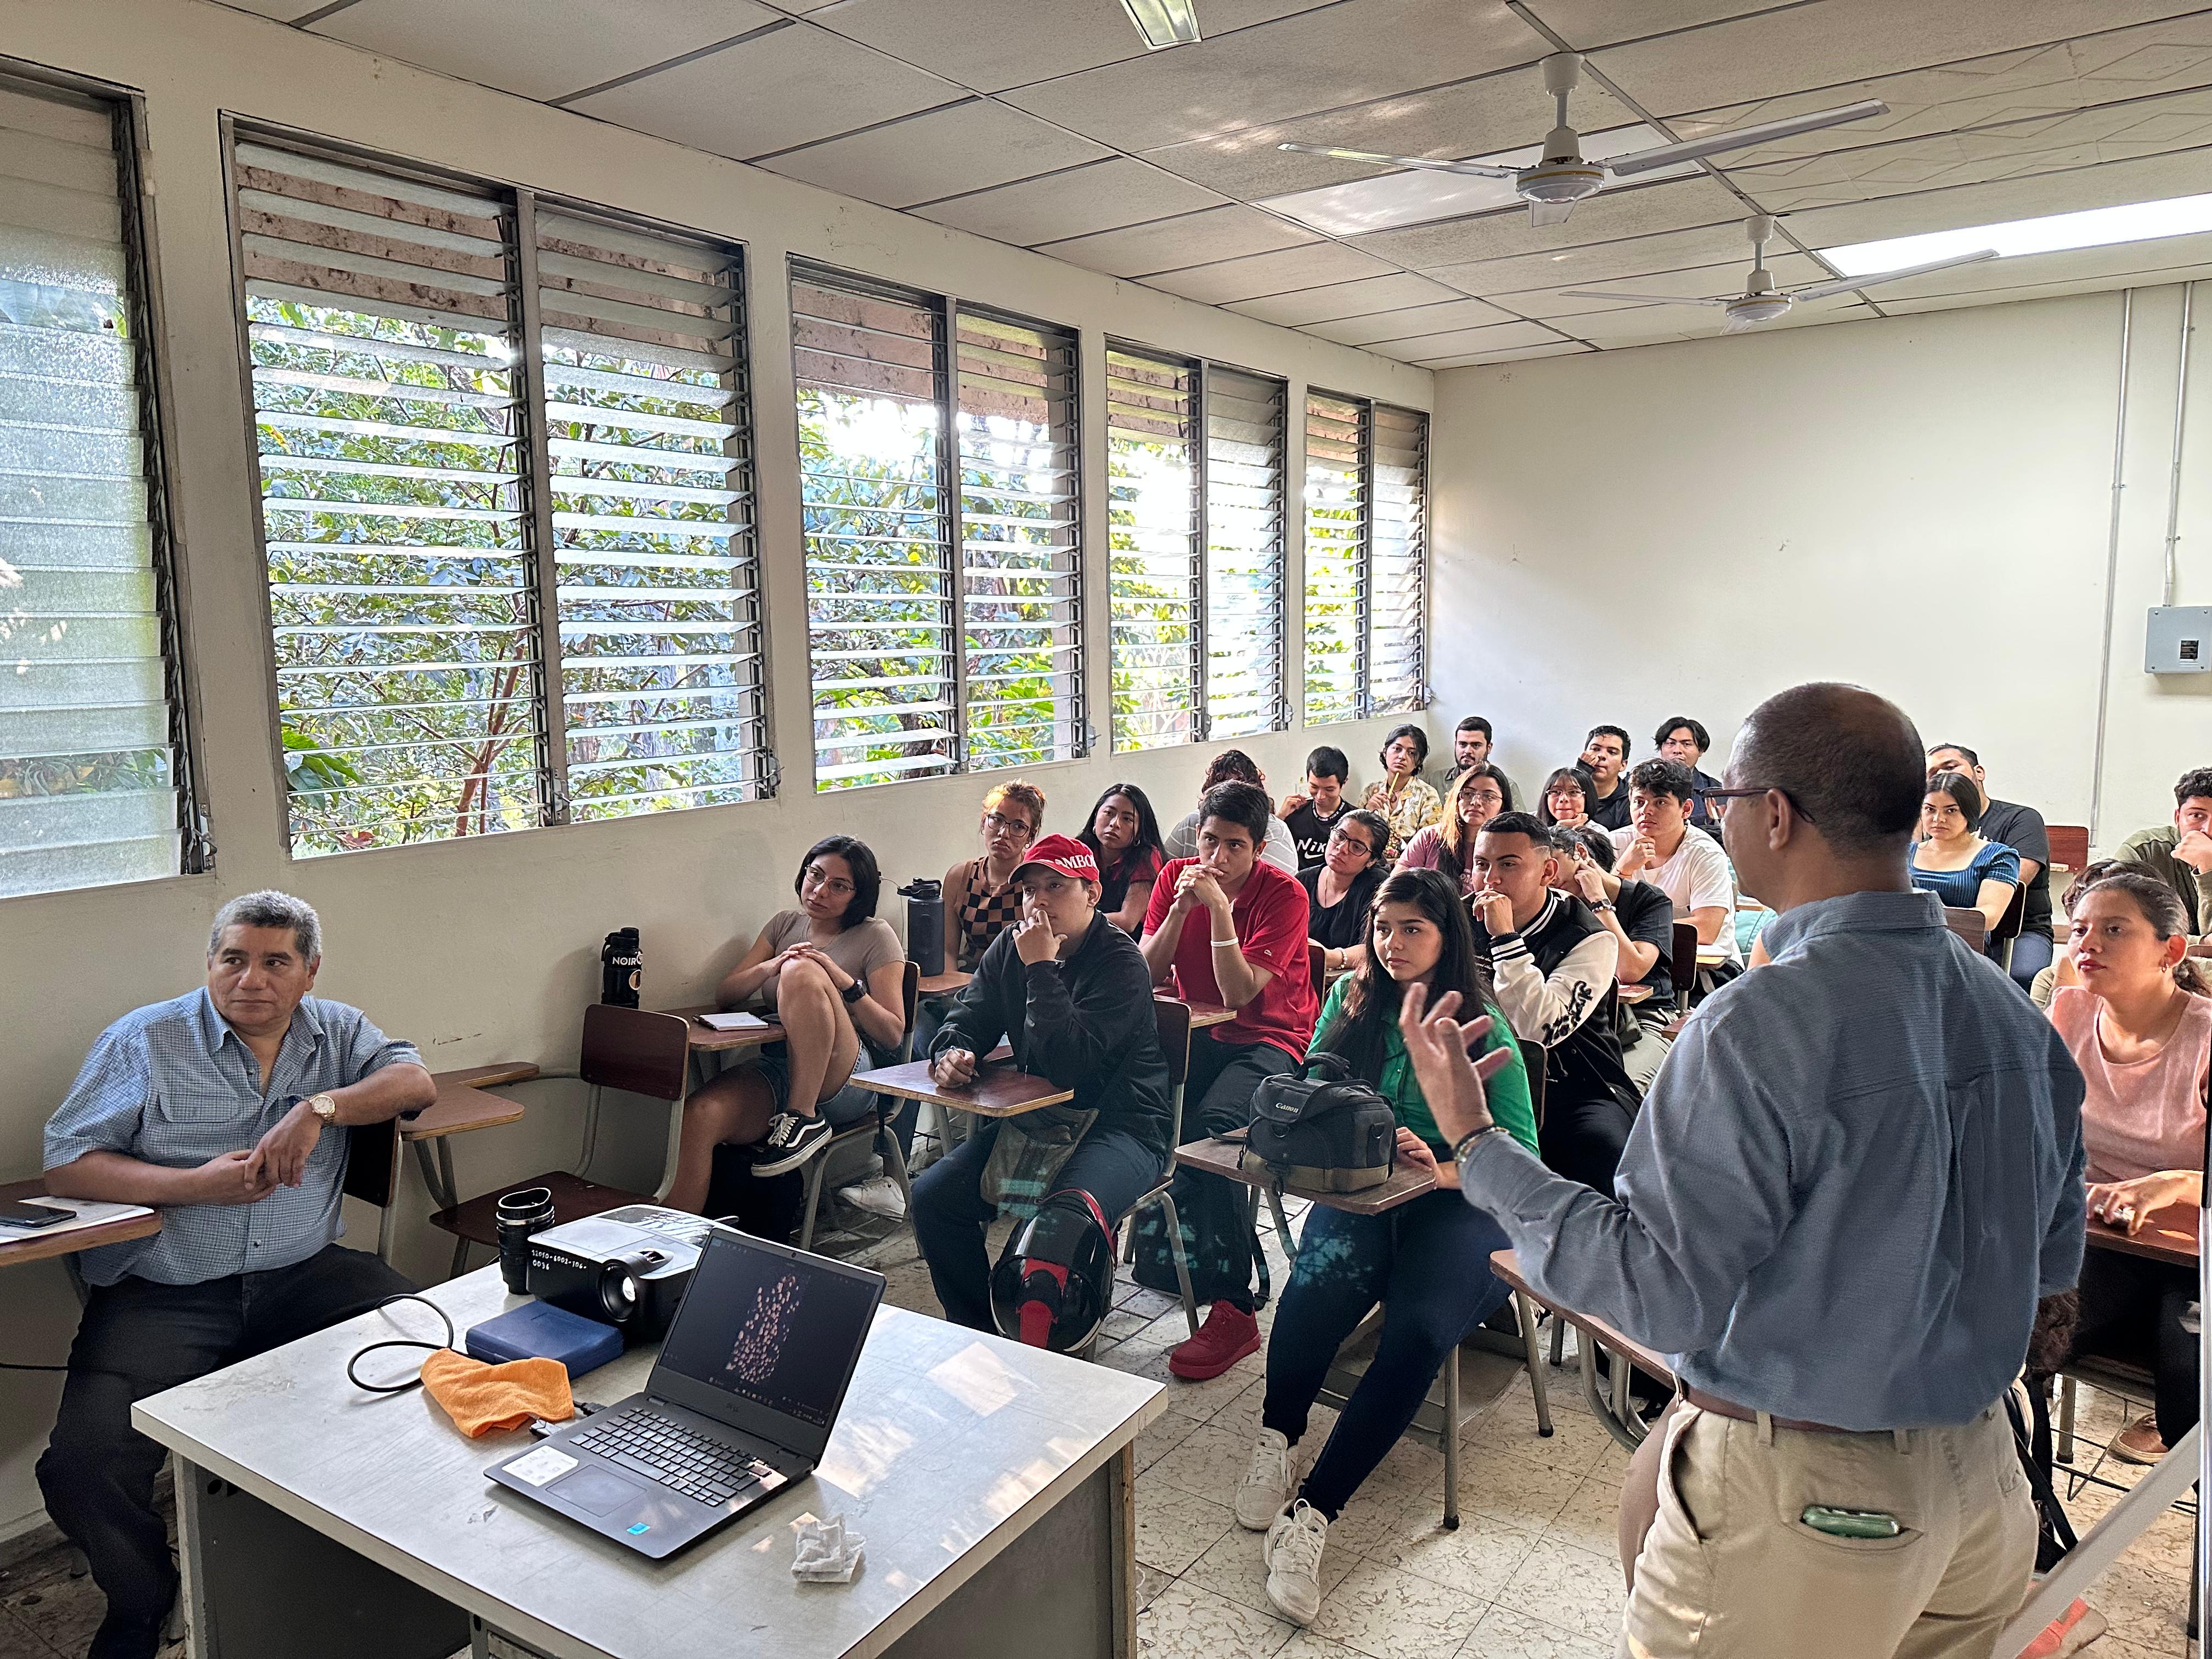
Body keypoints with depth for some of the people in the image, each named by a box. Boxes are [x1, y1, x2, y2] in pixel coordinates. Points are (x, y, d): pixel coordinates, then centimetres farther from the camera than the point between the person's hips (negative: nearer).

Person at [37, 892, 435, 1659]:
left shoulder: (338, 1032, 11)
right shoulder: (144, 1040, 4)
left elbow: (416, 1082, -2)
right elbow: (65, 1164, -1)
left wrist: (320, 1108, -17)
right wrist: (196, 1184, -13)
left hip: (304, 1274, 2)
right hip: (165, 1296, -1)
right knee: (83, 1468, -22)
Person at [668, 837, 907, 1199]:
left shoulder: (875, 936, 7)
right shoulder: (785, 924, 20)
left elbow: (893, 1036, 2)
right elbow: (723, 997, 14)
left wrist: (846, 984, -13)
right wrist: (769, 968, -6)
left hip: (846, 1082, -4)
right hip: (776, 1071, 4)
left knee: (802, 972, -30)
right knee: (700, 1114, -29)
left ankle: (804, 1118, -25)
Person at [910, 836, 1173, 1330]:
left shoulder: (1122, 963, -16)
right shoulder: (1010, 947, 6)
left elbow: (1070, 1066, -26)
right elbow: (967, 1019, 9)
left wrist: (1041, 968, -23)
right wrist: (951, 1052, -16)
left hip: (1118, 1124, -7)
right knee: (932, 1195, -9)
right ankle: (976, 1332, 8)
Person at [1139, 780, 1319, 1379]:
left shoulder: (1284, 893, -11)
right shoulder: (1177, 877, 3)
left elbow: (1238, 993, -20)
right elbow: (1145, 975, -4)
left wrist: (1218, 906, -25)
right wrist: (1181, 908, -16)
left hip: (1268, 1039, -5)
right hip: (1198, 1033, 5)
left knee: (1211, 1128, -33)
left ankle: (1232, 1306, -25)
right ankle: (1159, 1248, -2)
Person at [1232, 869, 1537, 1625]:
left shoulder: (1483, 1025, 2)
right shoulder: (1351, 1001, 11)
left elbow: (1522, 1151, -5)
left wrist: (1444, 1170, -23)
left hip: (1458, 1203, -2)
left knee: (1419, 1329, -31)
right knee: (1325, 1274, -33)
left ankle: (1309, 1513, -24)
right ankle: (1278, 1438, -12)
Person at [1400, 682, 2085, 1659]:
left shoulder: (1759, 1025, -26)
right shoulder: (2012, 1013, -2)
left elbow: (1660, 1293, -23)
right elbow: (2053, 1258, 8)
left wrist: (1473, 1145, -16)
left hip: (1796, 1502, -7)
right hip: (1978, 1469, 7)